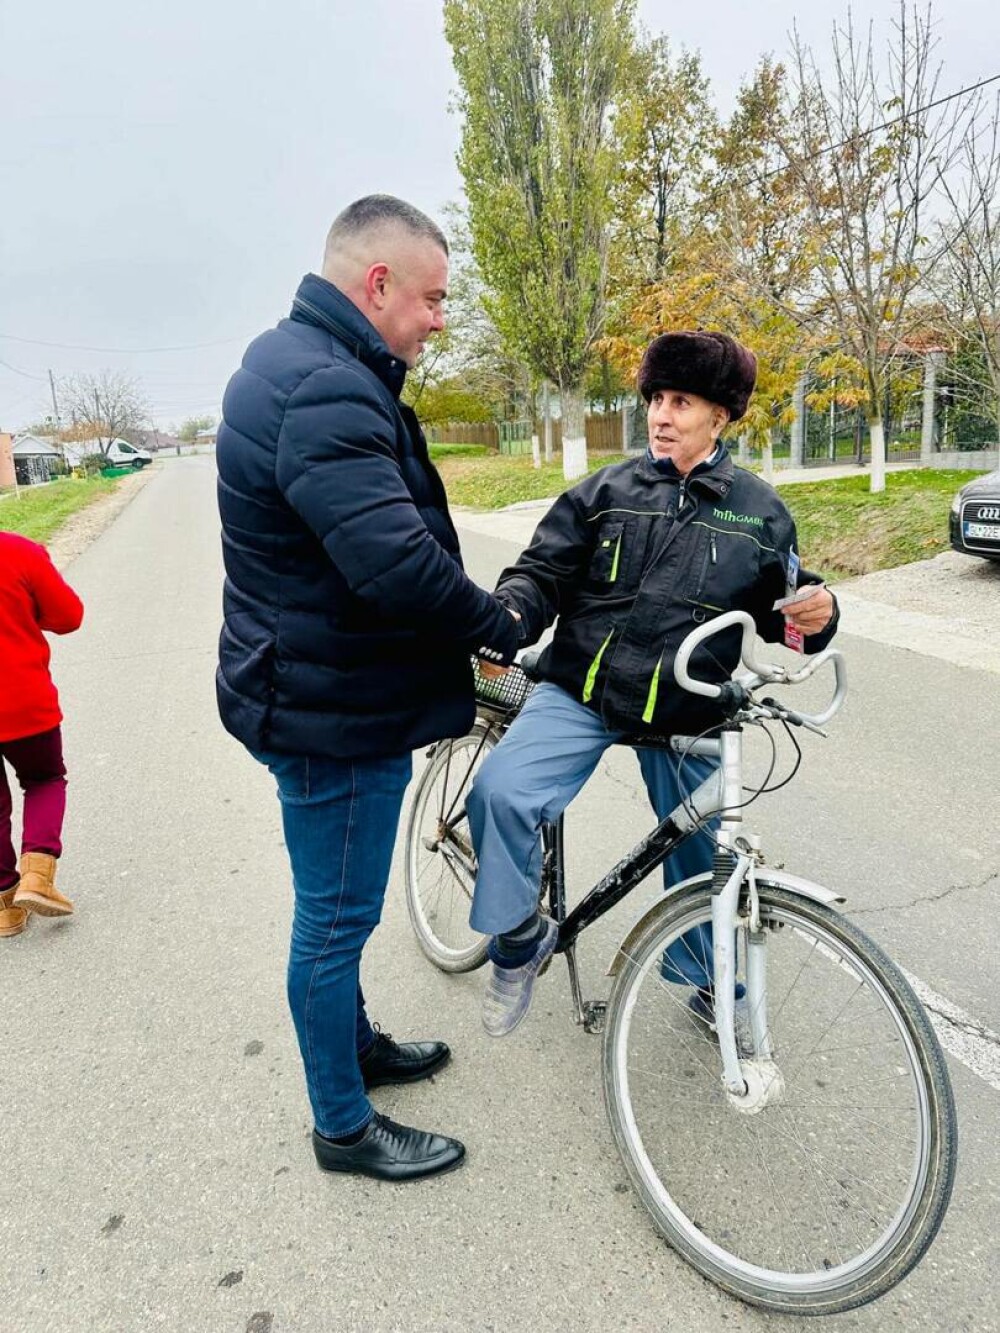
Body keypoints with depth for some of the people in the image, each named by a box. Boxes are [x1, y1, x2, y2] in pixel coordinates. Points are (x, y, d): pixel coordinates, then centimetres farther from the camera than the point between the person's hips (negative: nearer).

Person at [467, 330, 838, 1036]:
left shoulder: (759, 510, 7)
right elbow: (543, 570, -1)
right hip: (581, 692, -1)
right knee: (498, 792, -25)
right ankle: (522, 939, 1)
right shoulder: (607, 491, 4)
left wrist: (817, 613, -10)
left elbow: (783, 608, 14)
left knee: (700, 855, 11)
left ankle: (708, 983, 41)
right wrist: (508, 619, -22)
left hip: (684, 714, 1)